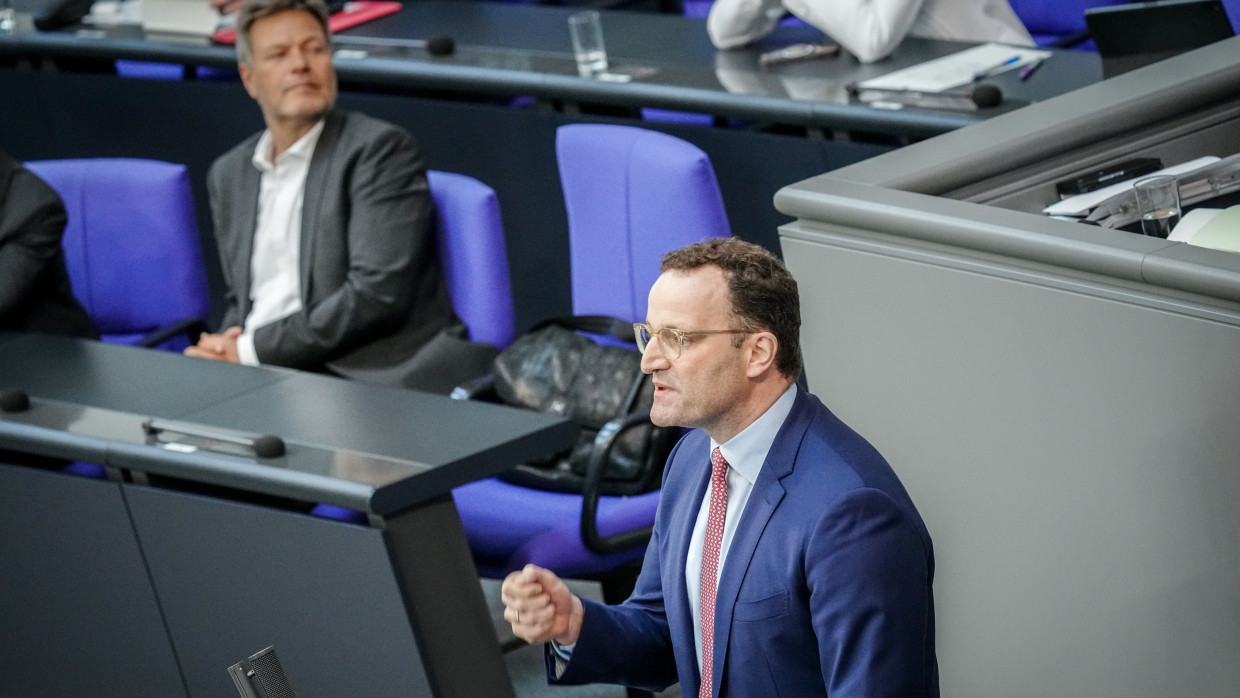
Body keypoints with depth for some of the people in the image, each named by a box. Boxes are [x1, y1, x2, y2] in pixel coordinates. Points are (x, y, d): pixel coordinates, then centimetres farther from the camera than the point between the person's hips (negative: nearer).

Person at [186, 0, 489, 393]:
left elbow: (378, 294, -13)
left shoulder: (380, 149, -3)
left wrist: (254, 349, -13)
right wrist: (227, 350, -1)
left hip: (375, 378, -6)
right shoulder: (229, 175, 18)